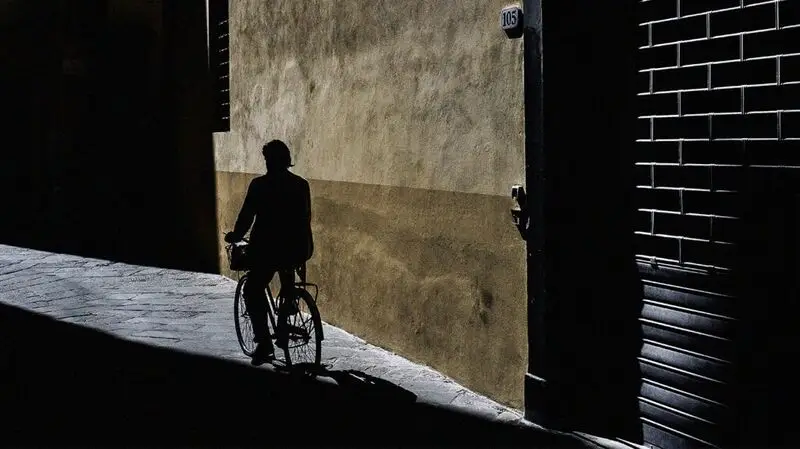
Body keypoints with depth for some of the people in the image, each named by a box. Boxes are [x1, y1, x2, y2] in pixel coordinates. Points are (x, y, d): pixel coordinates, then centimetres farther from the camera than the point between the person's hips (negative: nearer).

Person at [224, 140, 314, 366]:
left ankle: (264, 342, -7)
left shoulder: (259, 185, -8)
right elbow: (306, 219, 9)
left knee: (253, 291, 7)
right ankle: (283, 334, 30)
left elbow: (246, 216, -4)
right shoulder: (301, 185, 3)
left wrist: (235, 236, 14)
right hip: (295, 248, 4)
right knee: (288, 288, 27)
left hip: (266, 249, -4)